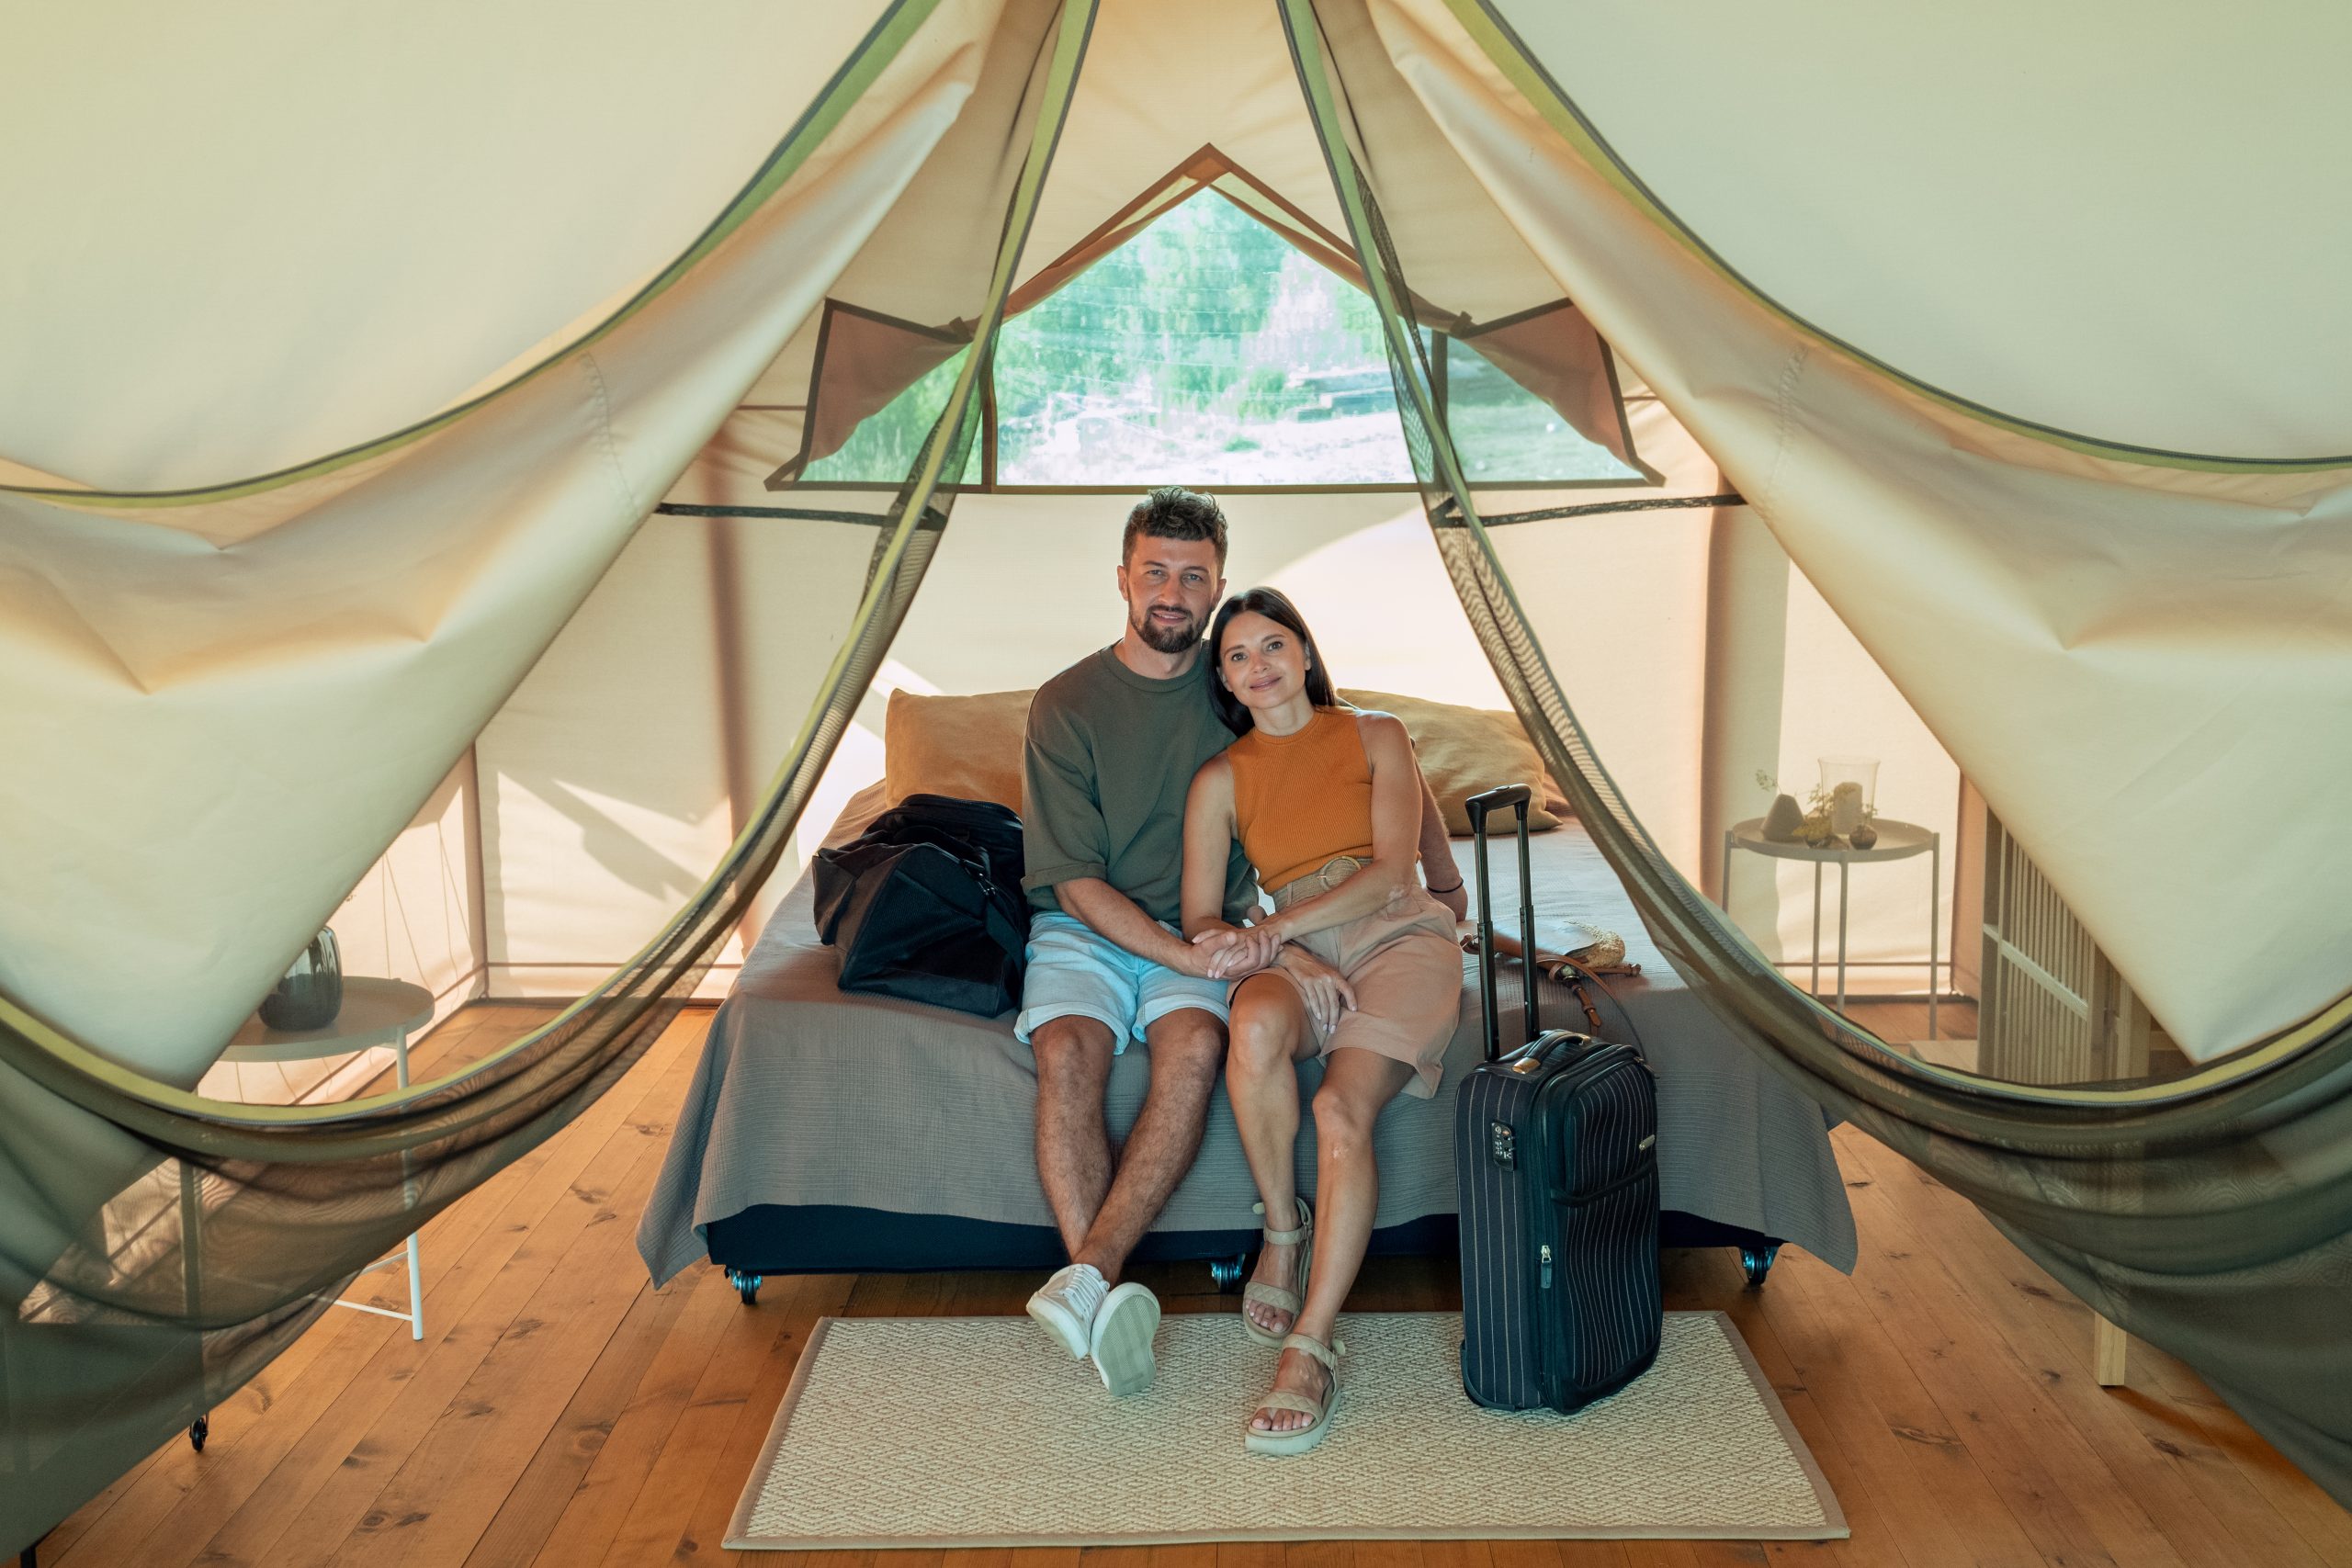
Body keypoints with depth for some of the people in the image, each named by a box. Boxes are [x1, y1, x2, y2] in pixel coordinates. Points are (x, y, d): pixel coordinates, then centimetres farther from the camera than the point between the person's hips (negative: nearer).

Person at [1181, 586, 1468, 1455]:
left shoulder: (1375, 736, 12)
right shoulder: (1220, 779, 15)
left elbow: (1390, 870, 0)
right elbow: (1202, 922, 7)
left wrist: (1274, 931, -10)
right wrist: (1291, 958, -14)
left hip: (1401, 937, -1)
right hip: (1295, 955, 1)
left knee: (1342, 1108, -30)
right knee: (1255, 1027, -37)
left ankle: (1312, 1349, -30)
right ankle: (1283, 1229, -14)